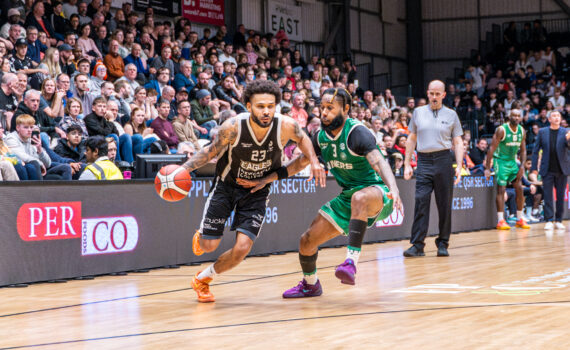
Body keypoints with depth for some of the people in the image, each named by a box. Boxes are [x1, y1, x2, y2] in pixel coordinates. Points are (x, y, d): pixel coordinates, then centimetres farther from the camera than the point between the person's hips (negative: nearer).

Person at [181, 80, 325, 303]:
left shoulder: (285, 126, -23)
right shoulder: (233, 127, -26)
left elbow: (302, 139, 3)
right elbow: (212, 150, -8)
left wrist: (314, 162, -13)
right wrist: (184, 168, -21)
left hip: (257, 192, 1)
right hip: (227, 186, -1)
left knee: (242, 248, -12)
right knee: (209, 245, 0)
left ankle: (203, 278, 15)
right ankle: (201, 235, 41)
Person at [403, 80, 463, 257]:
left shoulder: (451, 115, 8)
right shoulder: (418, 112, 12)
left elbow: (458, 142, 8)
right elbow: (411, 139, 15)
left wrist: (459, 166, -4)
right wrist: (407, 164, 9)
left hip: (443, 161, 0)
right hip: (423, 161, 0)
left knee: (444, 205, 2)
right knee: (421, 202, -9)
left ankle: (443, 244, 11)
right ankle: (417, 245, -9)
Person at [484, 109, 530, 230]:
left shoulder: (521, 131, 2)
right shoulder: (502, 130, -17)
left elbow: (523, 150, 11)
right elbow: (492, 148, -17)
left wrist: (522, 166, -2)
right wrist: (487, 168, -20)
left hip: (513, 161, 6)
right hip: (501, 161, -6)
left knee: (519, 189, 4)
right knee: (501, 190, -8)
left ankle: (520, 219, 12)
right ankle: (501, 221, -7)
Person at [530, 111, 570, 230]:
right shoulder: (542, 132, 4)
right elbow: (535, 151, 6)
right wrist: (534, 169, 1)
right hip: (547, 170, 0)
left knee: (560, 196, 5)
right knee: (548, 195, -4)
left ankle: (559, 220, 13)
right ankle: (549, 221, -3)